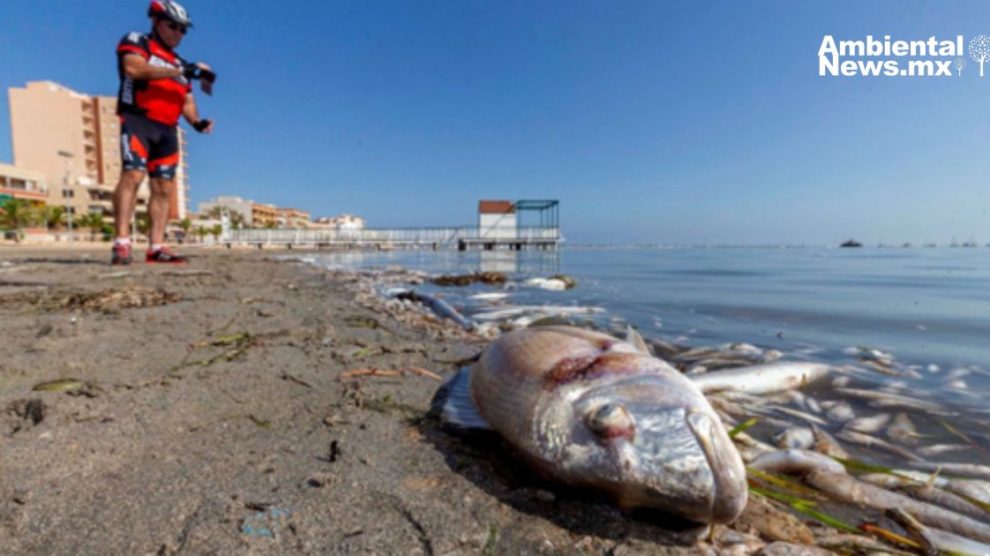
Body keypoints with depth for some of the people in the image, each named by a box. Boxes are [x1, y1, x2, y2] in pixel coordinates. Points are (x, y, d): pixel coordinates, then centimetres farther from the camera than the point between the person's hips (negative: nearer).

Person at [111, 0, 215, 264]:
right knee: (133, 175, -21)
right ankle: (122, 242, -24)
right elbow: (134, 68, -13)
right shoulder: (135, 42, 8)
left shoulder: (180, 64, 24)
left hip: (167, 130, 6)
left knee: (164, 188, 0)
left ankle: (156, 247, 1)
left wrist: (197, 121, -3)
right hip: (137, 121, -6)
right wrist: (180, 70, -17)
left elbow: (187, 101, 18)